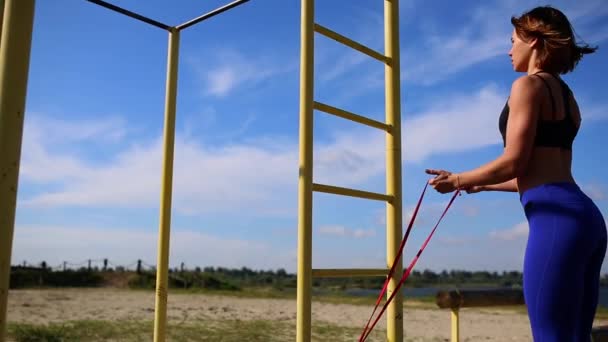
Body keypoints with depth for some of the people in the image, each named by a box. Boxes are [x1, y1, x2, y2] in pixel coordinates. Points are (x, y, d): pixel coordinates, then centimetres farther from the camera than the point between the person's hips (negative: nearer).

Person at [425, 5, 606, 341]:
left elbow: (514, 163, -11)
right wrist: (483, 185, 33)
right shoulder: (567, 97, 24)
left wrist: (457, 180, 3)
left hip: (557, 217, -10)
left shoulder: (529, 85, -3)